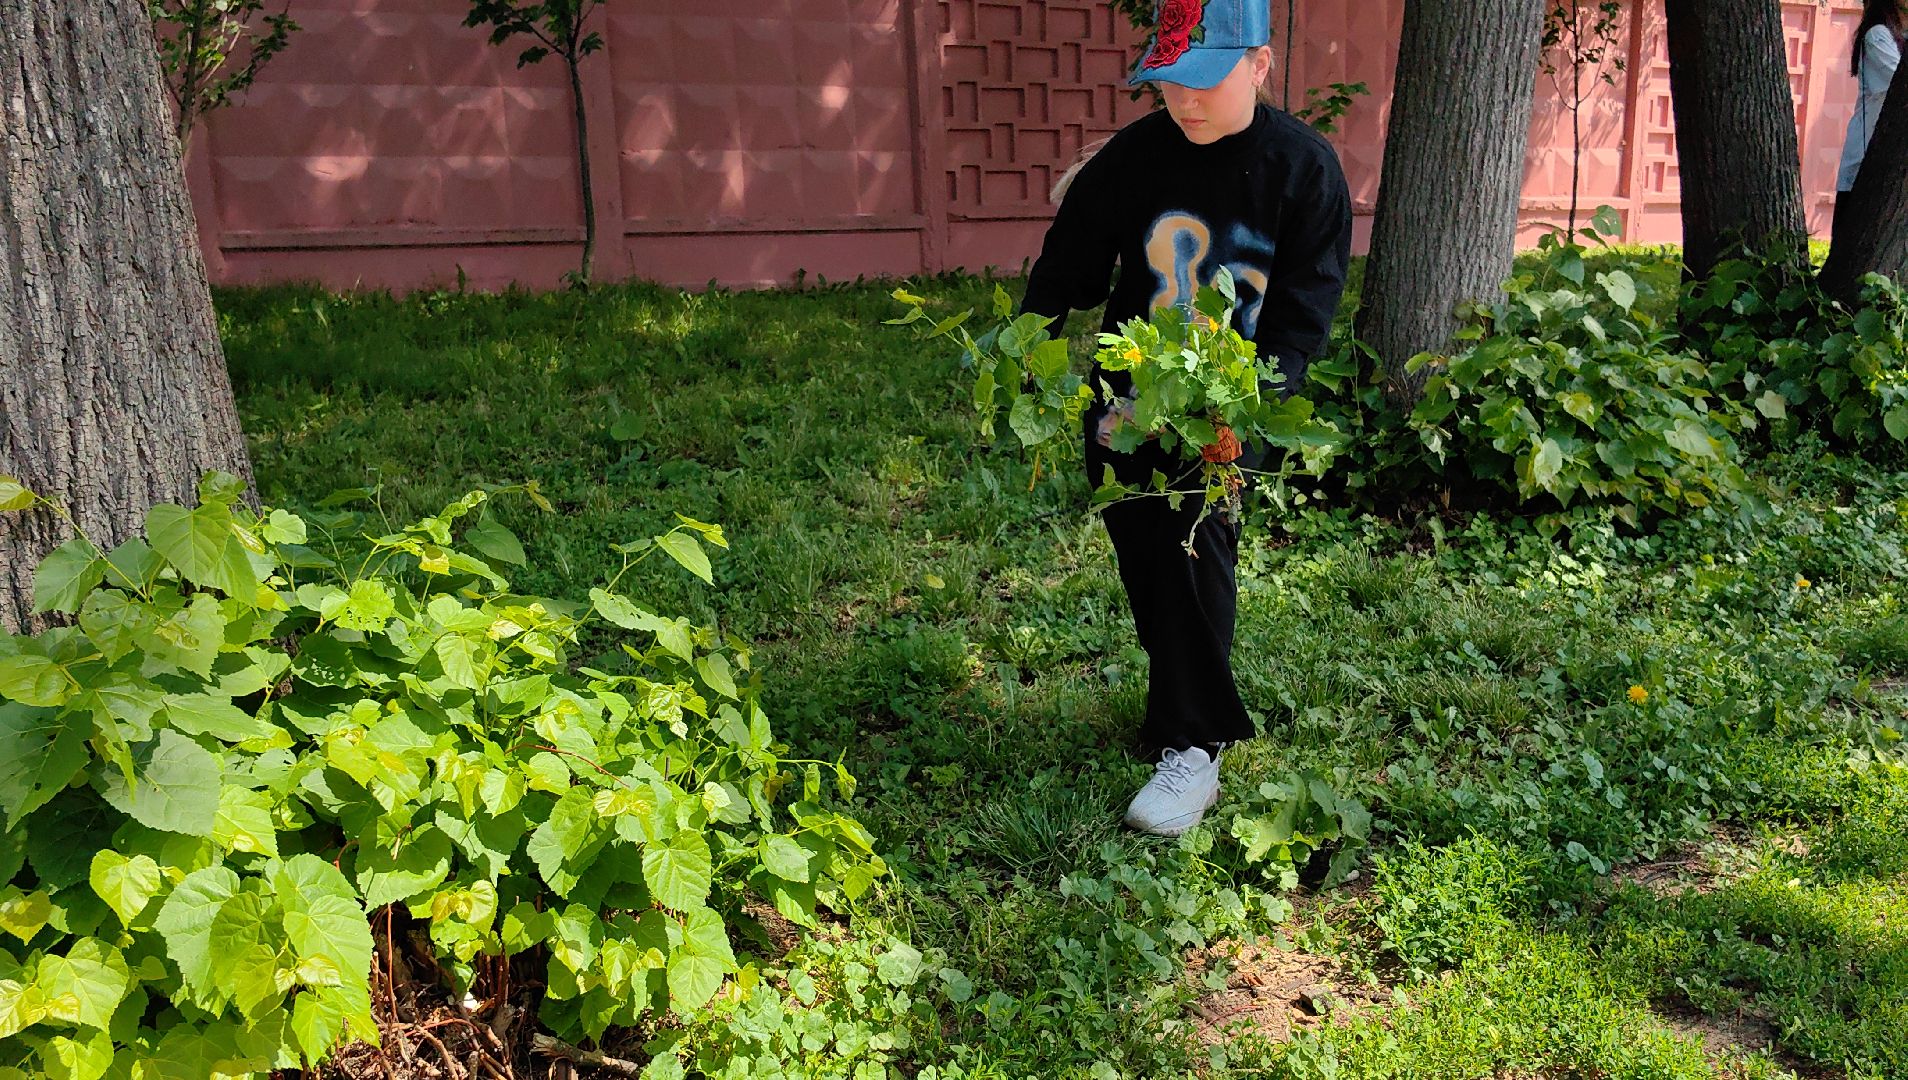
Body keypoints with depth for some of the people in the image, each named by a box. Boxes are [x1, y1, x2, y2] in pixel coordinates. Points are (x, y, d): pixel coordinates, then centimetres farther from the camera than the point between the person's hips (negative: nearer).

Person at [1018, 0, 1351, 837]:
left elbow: (1303, 312, -11)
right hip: (1128, 395, 3)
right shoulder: (1133, 156, -7)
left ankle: (1193, 747, -12)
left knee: (1197, 543, -18)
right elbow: (1064, 267, 2)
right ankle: (1182, 697, 34)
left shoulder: (1305, 170, -10)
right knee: (1142, 556, 9)